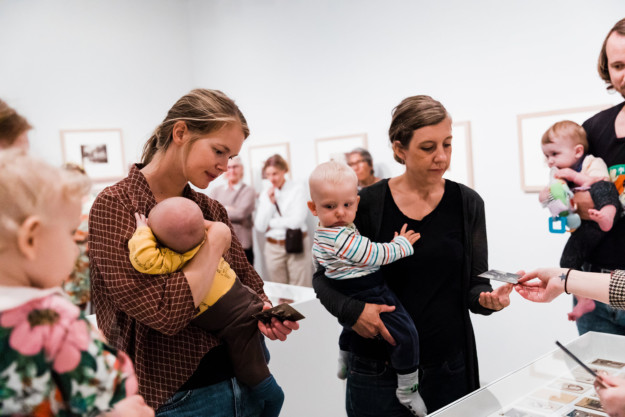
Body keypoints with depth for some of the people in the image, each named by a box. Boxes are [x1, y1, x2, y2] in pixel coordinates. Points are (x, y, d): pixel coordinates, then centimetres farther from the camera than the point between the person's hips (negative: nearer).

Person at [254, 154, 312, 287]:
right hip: (273, 248, 4)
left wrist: (271, 224, -4)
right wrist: (270, 202, -6)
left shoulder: (297, 189, -4)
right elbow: (259, 227, 1)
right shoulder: (265, 194, 8)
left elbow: (298, 220, -13)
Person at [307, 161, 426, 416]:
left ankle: (343, 361, 62)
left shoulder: (320, 237, 5)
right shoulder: (345, 238, -26)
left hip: (347, 296, 11)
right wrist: (402, 244, -8)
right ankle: (407, 390, -4)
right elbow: (375, 256, -22)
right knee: (406, 333, -16)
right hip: (370, 297, -11)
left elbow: (317, 263, 21)